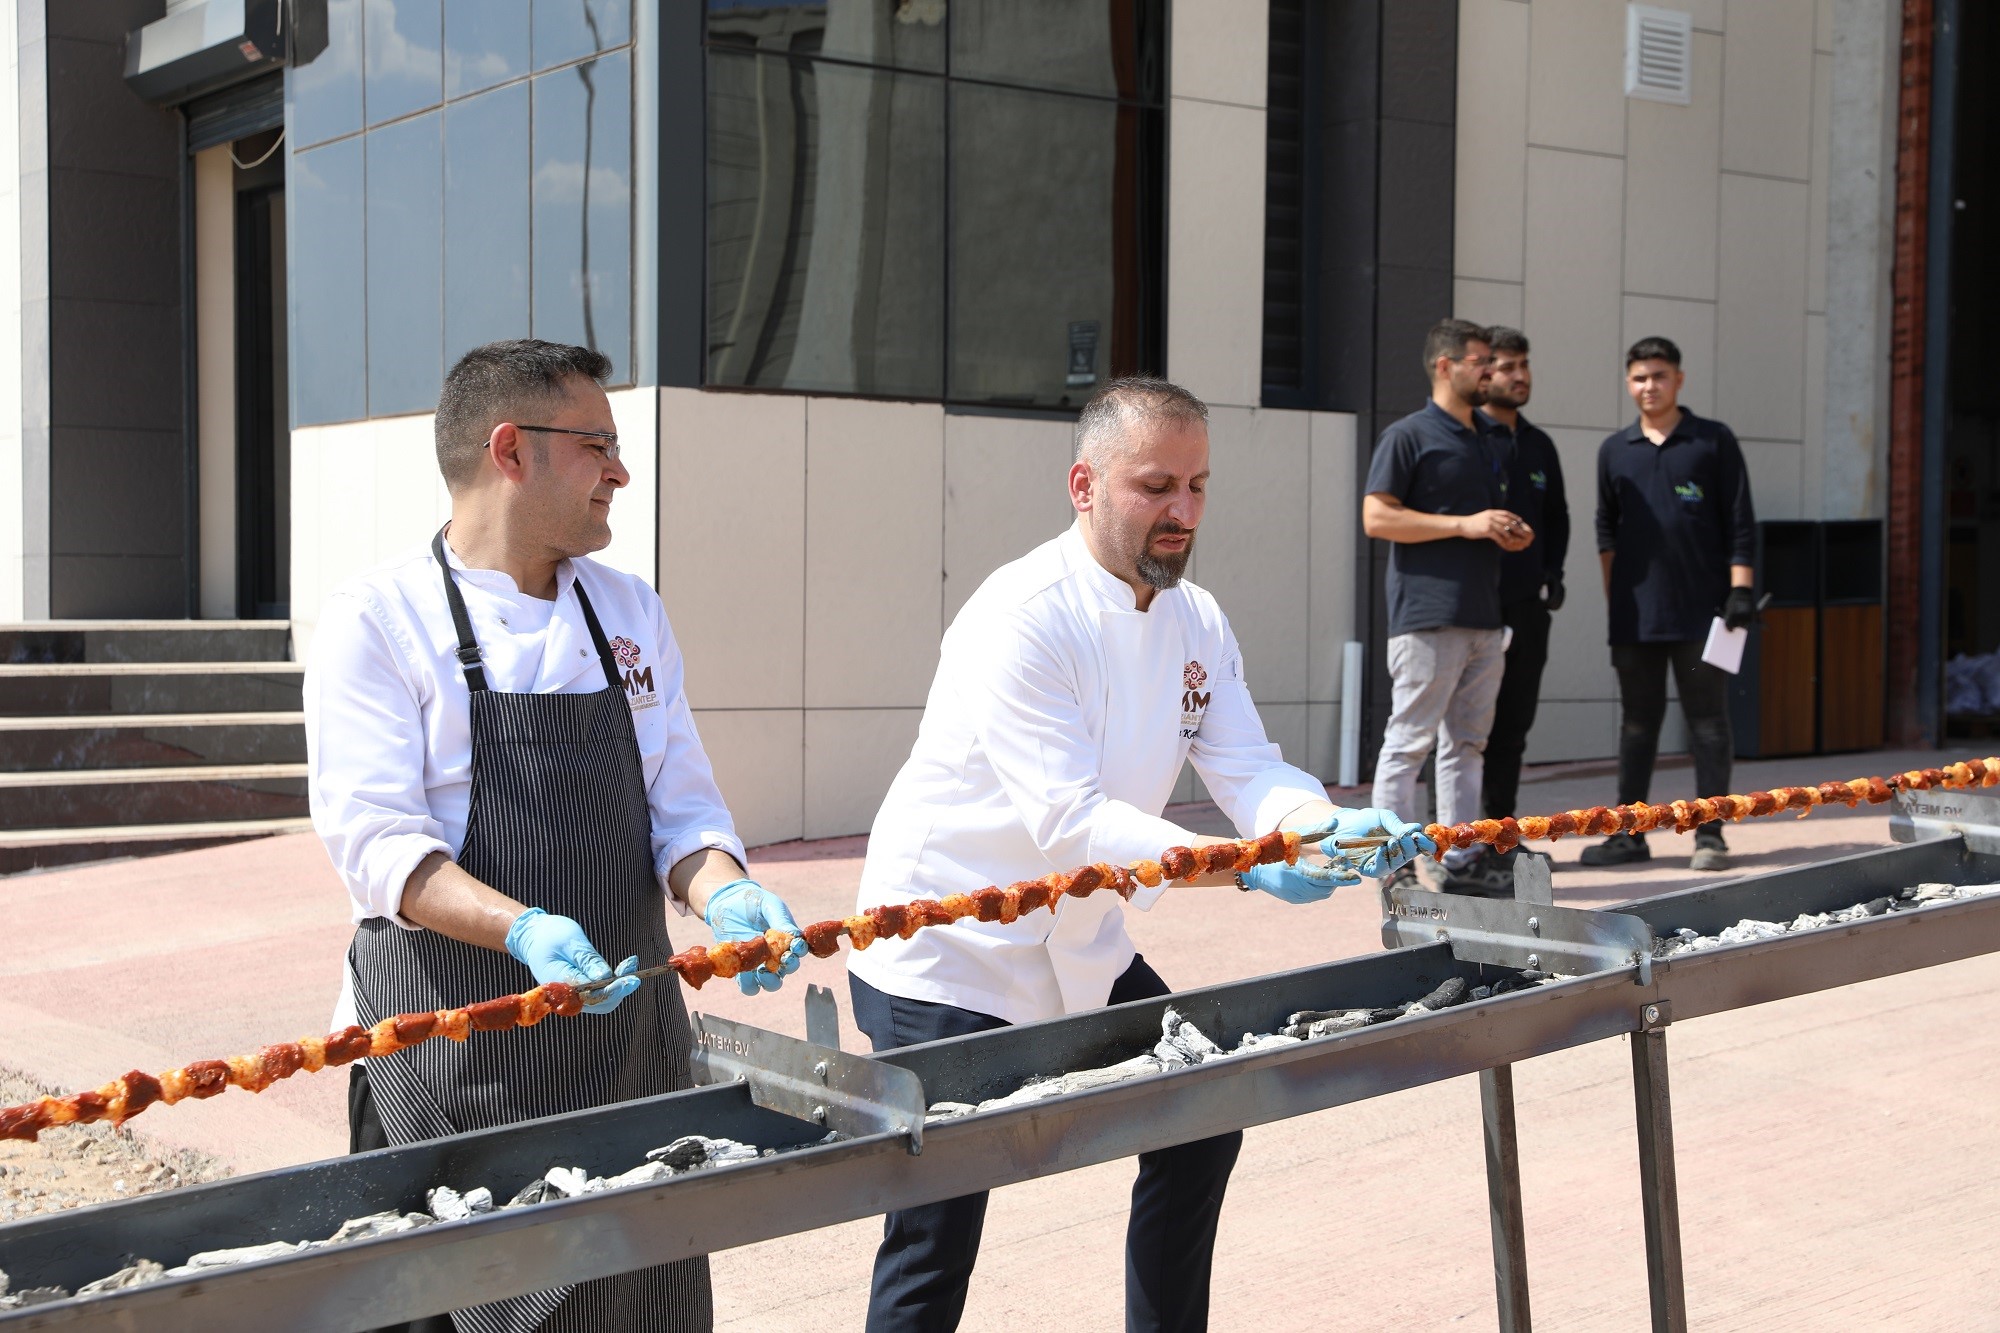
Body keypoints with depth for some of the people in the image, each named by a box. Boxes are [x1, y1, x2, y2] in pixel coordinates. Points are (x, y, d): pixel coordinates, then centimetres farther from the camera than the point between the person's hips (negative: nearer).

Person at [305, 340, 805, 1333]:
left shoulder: (631, 613, 11)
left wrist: (724, 894, -12)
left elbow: (682, 807, 10)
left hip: (627, 1030, 5)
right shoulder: (378, 617, -5)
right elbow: (375, 841, -14)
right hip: (452, 1054, -5)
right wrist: (522, 929, -29)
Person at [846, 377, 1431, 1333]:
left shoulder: (1196, 621, 3)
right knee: (936, 1235, -8)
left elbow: (1248, 770, -3)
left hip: (1079, 949, 8)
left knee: (1196, 1129, 15)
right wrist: (1242, 867, -40)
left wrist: (1332, 824, -26)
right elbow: (1069, 821, -31)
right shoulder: (1023, 619, -24)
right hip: (947, 960, -8)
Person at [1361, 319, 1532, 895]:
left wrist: (1513, 535, 7)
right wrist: (1466, 525, -16)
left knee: (1466, 743, 11)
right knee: (1409, 741, -5)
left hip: (1483, 617, 8)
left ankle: (1462, 859, 17)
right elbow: (1376, 517, -13)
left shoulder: (1494, 443, 19)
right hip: (1428, 615, -8)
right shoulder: (1408, 436, -5)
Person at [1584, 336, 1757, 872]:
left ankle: (1709, 834, 7)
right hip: (1634, 614, 3)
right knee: (1637, 723, 8)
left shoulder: (1713, 441, 3)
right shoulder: (1614, 450, 11)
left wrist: (1740, 590, -7)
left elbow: (1739, 522, 1)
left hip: (1701, 610, -3)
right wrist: (1613, 595, 9)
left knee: (1708, 722, 2)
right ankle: (1629, 834, 14)